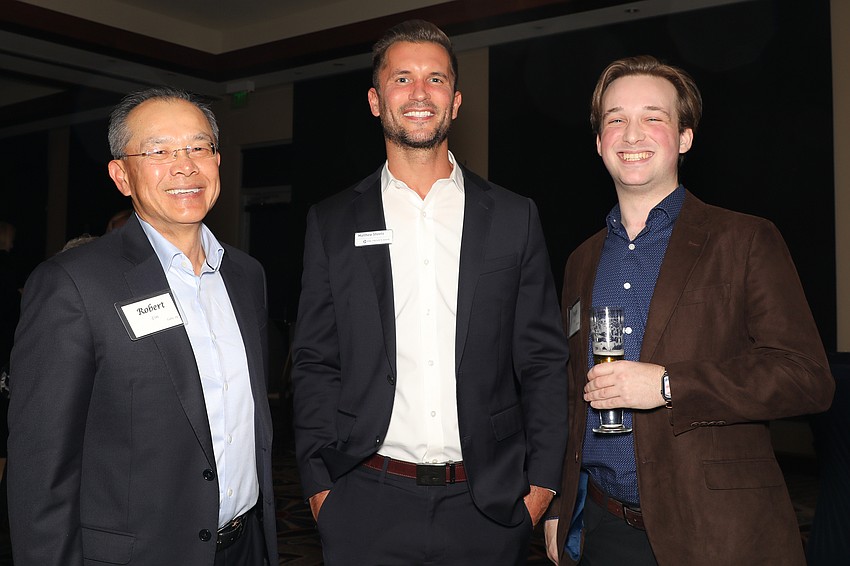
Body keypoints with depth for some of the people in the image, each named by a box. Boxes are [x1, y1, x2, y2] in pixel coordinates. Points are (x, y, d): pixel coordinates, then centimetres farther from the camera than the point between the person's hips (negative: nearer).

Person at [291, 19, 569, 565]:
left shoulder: (515, 217, 3)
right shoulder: (332, 223, 3)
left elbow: (543, 360, 3)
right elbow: (315, 364, 3)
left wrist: (542, 480, -2)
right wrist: (320, 484, -2)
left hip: (489, 501, 1)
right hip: (368, 505, 0)